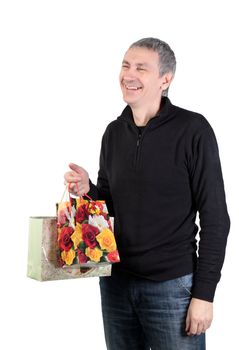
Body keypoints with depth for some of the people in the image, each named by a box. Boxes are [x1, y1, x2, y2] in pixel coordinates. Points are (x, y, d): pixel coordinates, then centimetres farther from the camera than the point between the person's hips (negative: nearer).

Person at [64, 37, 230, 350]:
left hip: (173, 285, -5)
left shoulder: (192, 130, -11)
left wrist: (204, 293, -12)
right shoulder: (114, 132, 5)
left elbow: (215, 218, -10)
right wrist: (88, 190, -7)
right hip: (116, 282, 5)